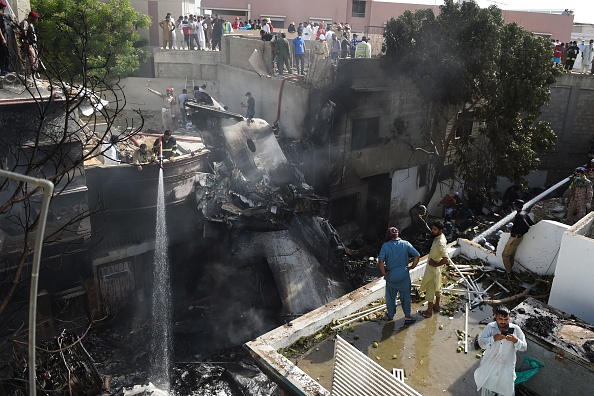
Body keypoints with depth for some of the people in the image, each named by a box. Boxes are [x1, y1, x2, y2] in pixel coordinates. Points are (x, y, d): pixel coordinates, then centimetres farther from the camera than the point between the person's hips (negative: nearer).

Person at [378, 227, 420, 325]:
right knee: (405, 296, 16)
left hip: (391, 276, -1)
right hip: (404, 275, 1)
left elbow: (381, 261, -22)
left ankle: (390, 315, 33)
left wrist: (384, 273, -10)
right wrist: (412, 266, 1)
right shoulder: (405, 244, -7)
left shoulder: (385, 246, -12)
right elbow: (417, 255, -11)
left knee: (390, 296, 17)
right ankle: (407, 317, 23)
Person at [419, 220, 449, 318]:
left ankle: (429, 312, 17)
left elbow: (446, 259, -39)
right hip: (435, 268, 10)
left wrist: (435, 264, -24)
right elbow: (446, 243, 19)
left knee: (430, 289, 4)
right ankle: (436, 306, 40)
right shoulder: (440, 236, -4)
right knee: (437, 287, 23)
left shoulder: (440, 242, -33)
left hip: (433, 269, -10)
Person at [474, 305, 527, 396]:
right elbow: (481, 342, -16)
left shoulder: (516, 329, -12)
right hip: (489, 366, 0)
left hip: (506, 367, 0)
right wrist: (494, 338, -31)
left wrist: (516, 341, -29)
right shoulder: (490, 327, -13)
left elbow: (524, 347, -9)